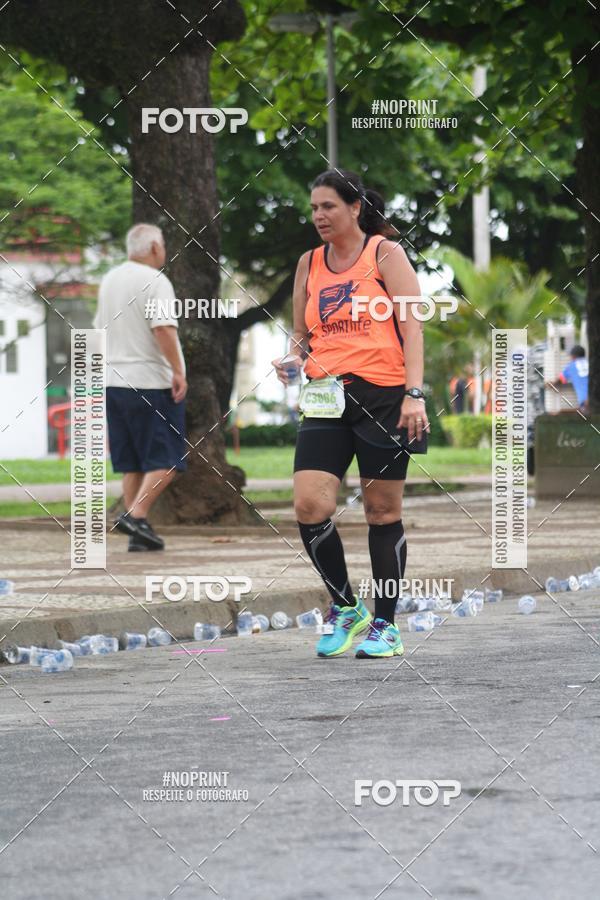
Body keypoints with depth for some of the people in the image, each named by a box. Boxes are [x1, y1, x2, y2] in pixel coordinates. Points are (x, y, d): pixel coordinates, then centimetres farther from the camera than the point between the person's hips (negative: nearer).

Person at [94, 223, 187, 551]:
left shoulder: (109, 280, 14)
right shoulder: (155, 282, -11)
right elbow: (163, 328, -22)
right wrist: (178, 371, -20)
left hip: (114, 380, 8)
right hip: (151, 381, -8)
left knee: (131, 463, 10)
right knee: (165, 460, -5)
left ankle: (137, 535, 7)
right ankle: (136, 515, -20)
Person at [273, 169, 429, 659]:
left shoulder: (385, 253, 0)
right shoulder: (309, 264, 13)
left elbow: (411, 325, -5)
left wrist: (414, 393, -15)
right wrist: (293, 357, 0)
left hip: (383, 395, -4)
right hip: (327, 397, 4)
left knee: (384, 511, 3)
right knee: (309, 506, -12)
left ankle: (386, 624, 13)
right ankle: (345, 607, 7)